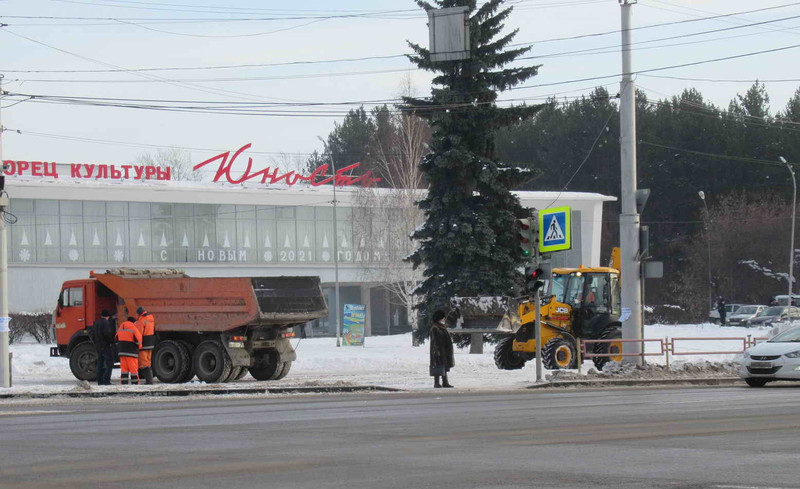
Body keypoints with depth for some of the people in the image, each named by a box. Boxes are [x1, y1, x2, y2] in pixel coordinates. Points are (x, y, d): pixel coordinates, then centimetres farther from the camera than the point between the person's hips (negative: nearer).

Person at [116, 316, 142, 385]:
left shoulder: (120, 328, 15)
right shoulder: (133, 328, -7)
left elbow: (117, 339, 20)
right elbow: (138, 339, -12)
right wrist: (139, 346, 7)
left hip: (121, 352, 6)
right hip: (131, 352, -6)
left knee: (124, 368, 7)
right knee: (133, 369, -2)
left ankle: (123, 383, 2)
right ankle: (135, 384, -1)